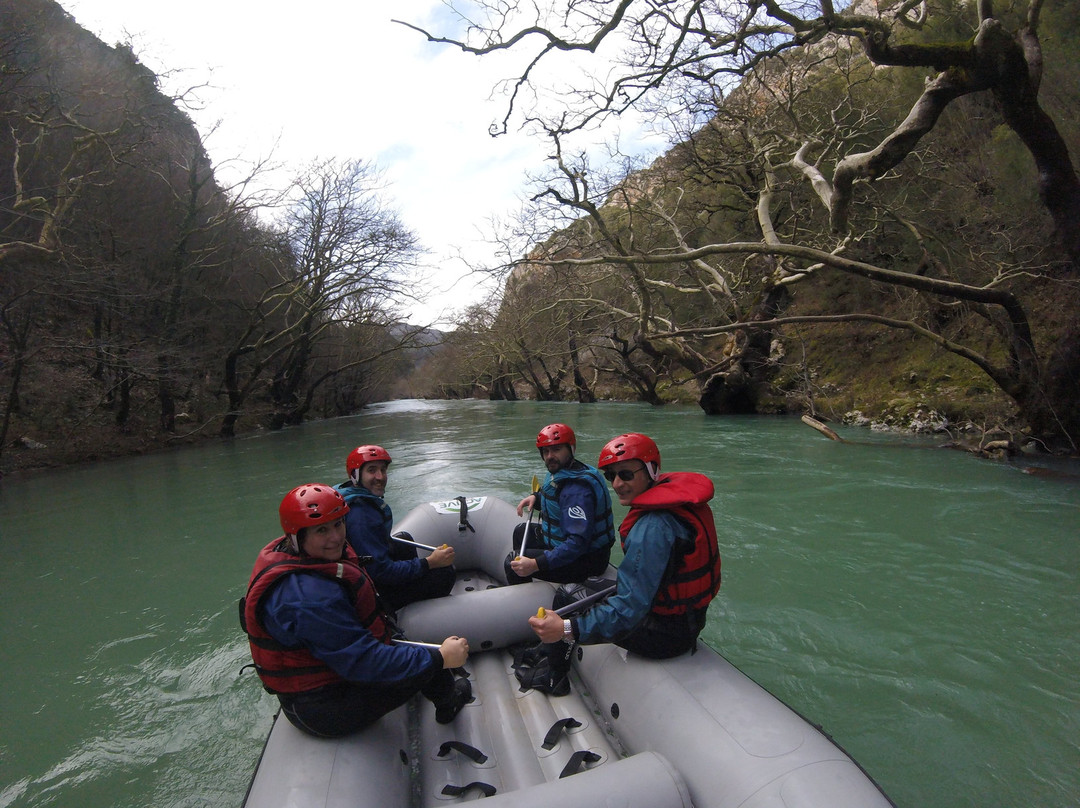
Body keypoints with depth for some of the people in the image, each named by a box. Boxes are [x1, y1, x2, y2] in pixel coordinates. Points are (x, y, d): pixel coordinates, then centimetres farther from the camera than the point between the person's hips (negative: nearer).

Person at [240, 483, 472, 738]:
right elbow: (362, 661, -32)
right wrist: (441, 657, -26)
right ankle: (447, 702, 23)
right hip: (323, 711, -10)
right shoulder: (310, 597, -34)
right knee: (429, 664, -7)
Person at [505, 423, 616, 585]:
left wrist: (536, 564, -40)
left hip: (586, 560, -11)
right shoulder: (559, 473, 3)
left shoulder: (577, 489, -29)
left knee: (513, 563, -16)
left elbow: (578, 542, -36)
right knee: (521, 531, 25)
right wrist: (536, 497, 3)